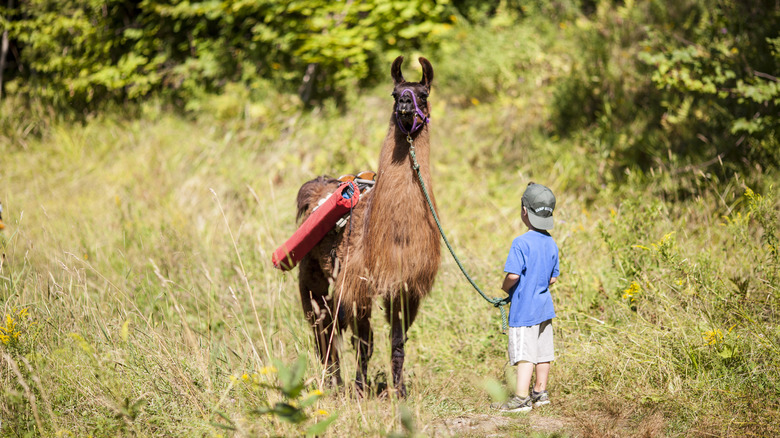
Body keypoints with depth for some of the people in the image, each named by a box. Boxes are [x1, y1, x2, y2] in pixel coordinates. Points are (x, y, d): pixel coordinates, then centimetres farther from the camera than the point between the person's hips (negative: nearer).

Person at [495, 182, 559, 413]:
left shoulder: (521, 243, -18)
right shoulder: (551, 244, 5)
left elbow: (513, 274, -23)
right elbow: (553, 278, 10)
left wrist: (505, 287, -4)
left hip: (524, 309, -8)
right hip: (544, 306, 8)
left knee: (524, 354, -9)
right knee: (543, 351, 15)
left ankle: (522, 397, -11)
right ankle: (540, 392, 27)